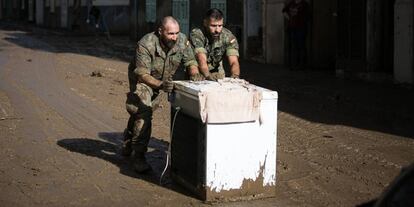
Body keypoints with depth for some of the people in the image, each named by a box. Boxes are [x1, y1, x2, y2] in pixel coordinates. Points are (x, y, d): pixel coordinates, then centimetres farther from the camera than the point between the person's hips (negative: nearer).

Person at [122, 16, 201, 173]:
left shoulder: (182, 40, -20)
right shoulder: (146, 44, -35)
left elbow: (190, 62, -11)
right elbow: (142, 74, -39)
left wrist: (195, 76, -33)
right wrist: (160, 85, -55)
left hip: (162, 80, 5)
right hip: (141, 79, -5)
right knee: (143, 113, -23)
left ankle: (127, 145, 45)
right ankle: (139, 156, -16)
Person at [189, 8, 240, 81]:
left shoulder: (228, 36, -16)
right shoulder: (196, 35, -25)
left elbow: (234, 62, -26)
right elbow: (202, 60, -37)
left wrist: (235, 76, -49)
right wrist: (208, 76, -57)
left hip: (217, 72, 0)